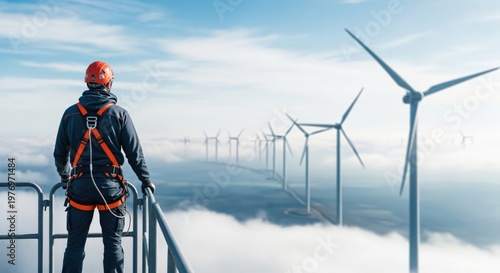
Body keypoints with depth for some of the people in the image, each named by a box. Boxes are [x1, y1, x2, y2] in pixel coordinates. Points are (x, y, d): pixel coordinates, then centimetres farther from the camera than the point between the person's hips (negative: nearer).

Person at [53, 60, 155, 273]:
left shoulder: (71, 113, 3)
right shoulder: (119, 113, -4)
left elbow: (60, 153, 11)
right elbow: (134, 152, -4)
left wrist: (65, 178, 28)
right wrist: (146, 180, 8)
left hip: (80, 185, 2)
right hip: (110, 185, -2)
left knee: (75, 243, 13)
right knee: (113, 243, 9)